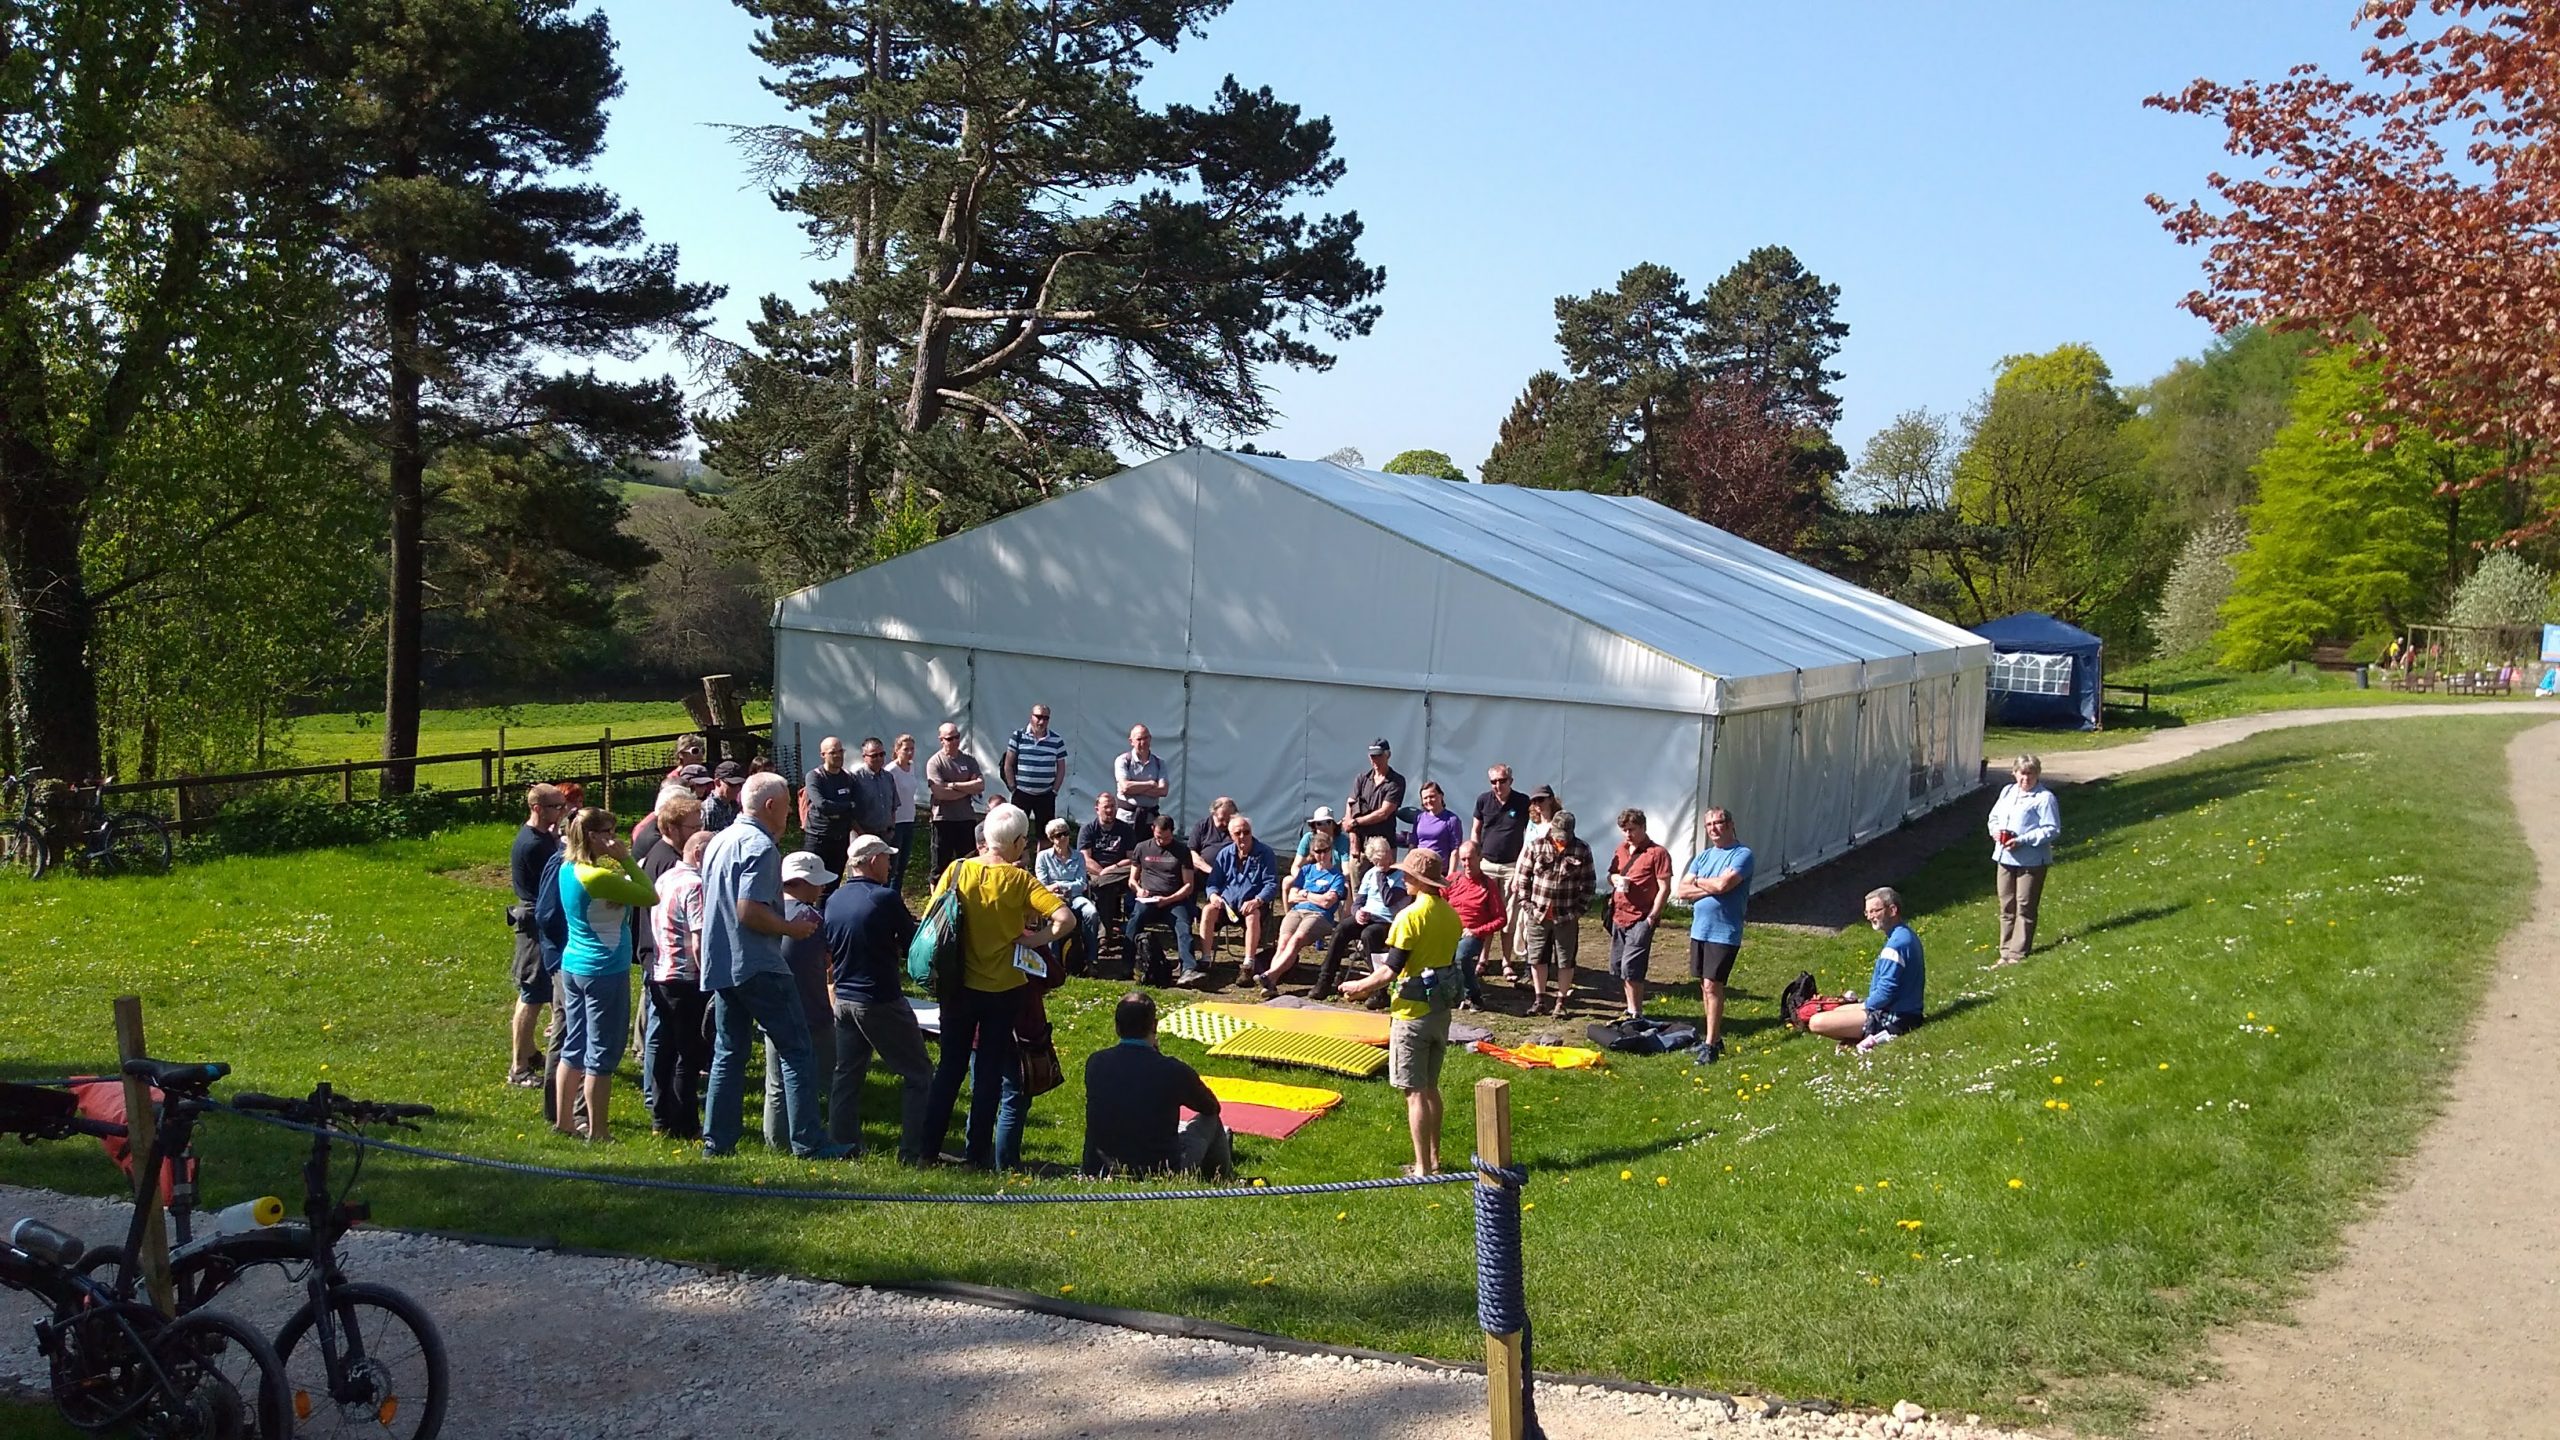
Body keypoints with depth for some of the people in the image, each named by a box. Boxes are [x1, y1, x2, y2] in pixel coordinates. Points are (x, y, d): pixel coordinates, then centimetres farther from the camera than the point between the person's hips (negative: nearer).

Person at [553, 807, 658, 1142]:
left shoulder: (568, 870, 6)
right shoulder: (597, 877, -21)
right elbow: (650, 897, -19)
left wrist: (620, 860, 3)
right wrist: (626, 859, -14)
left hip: (572, 966, 9)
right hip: (605, 972, -9)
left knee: (574, 1047, 17)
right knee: (601, 1054, 0)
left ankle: (563, 1120, 24)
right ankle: (597, 1131, 6)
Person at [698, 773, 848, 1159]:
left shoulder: (719, 841, 14)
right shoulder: (759, 845, -15)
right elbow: (750, 911, -24)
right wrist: (793, 928, -11)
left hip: (720, 965, 9)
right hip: (757, 966, -9)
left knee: (728, 1053, 14)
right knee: (796, 1051, -3)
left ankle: (717, 1140, 15)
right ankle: (807, 1142, -5)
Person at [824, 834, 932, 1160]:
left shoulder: (833, 900, 4)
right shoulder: (886, 898, -15)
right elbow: (914, 946, -7)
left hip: (843, 998, 6)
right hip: (882, 1000, -6)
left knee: (846, 1075, 14)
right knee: (917, 1073, 4)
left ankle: (842, 1144, 15)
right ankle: (913, 1150, 1)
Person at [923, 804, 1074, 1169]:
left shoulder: (957, 870, -5)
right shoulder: (1019, 880, -12)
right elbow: (1066, 918, -22)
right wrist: (1036, 938, -8)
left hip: (959, 987, 2)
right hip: (1003, 989, -2)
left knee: (950, 1068, 15)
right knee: (991, 1074, 9)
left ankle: (928, 1144, 18)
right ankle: (978, 1153, 15)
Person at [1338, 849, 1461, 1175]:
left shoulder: (1410, 916, -19)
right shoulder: (1451, 915, 5)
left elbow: (1391, 970, -20)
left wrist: (1358, 987, -4)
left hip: (1412, 1013, -8)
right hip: (1441, 1010, 8)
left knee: (1415, 1093, -1)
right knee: (1430, 1087, 19)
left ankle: (1424, 1169, 2)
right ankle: (1433, 1160, 25)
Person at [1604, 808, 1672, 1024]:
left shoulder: (1657, 853, -9)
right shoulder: (1622, 849, 12)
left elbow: (1664, 888, -11)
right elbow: (1611, 874, 23)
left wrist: (1652, 917, -15)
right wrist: (1615, 879, -2)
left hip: (1640, 919, -8)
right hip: (1619, 916, 8)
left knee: (1631, 969, -11)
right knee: (1618, 966, 13)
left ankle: (1636, 1014, -1)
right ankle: (1631, 1009, 26)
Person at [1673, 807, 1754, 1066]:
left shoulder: (1742, 854, -8)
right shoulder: (1702, 856, 13)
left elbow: (1723, 883, -22)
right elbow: (1682, 891, 4)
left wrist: (1699, 882, -3)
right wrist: (1712, 888, -10)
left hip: (1724, 933, -7)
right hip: (1699, 929, 7)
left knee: (1712, 985, -10)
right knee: (1705, 986, 12)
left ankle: (1710, 1045, -6)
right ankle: (1713, 1037, 22)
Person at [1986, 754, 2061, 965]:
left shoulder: (2044, 798, -10)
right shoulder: (2007, 792, 11)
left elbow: (2052, 830, -14)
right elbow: (1994, 817, 20)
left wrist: (2023, 840, -21)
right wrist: (1995, 831, -3)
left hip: (2031, 860, -7)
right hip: (2004, 857, 7)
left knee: (2024, 907, 0)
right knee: (2006, 906, 13)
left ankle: (2018, 952, 7)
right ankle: (2006, 951, 21)